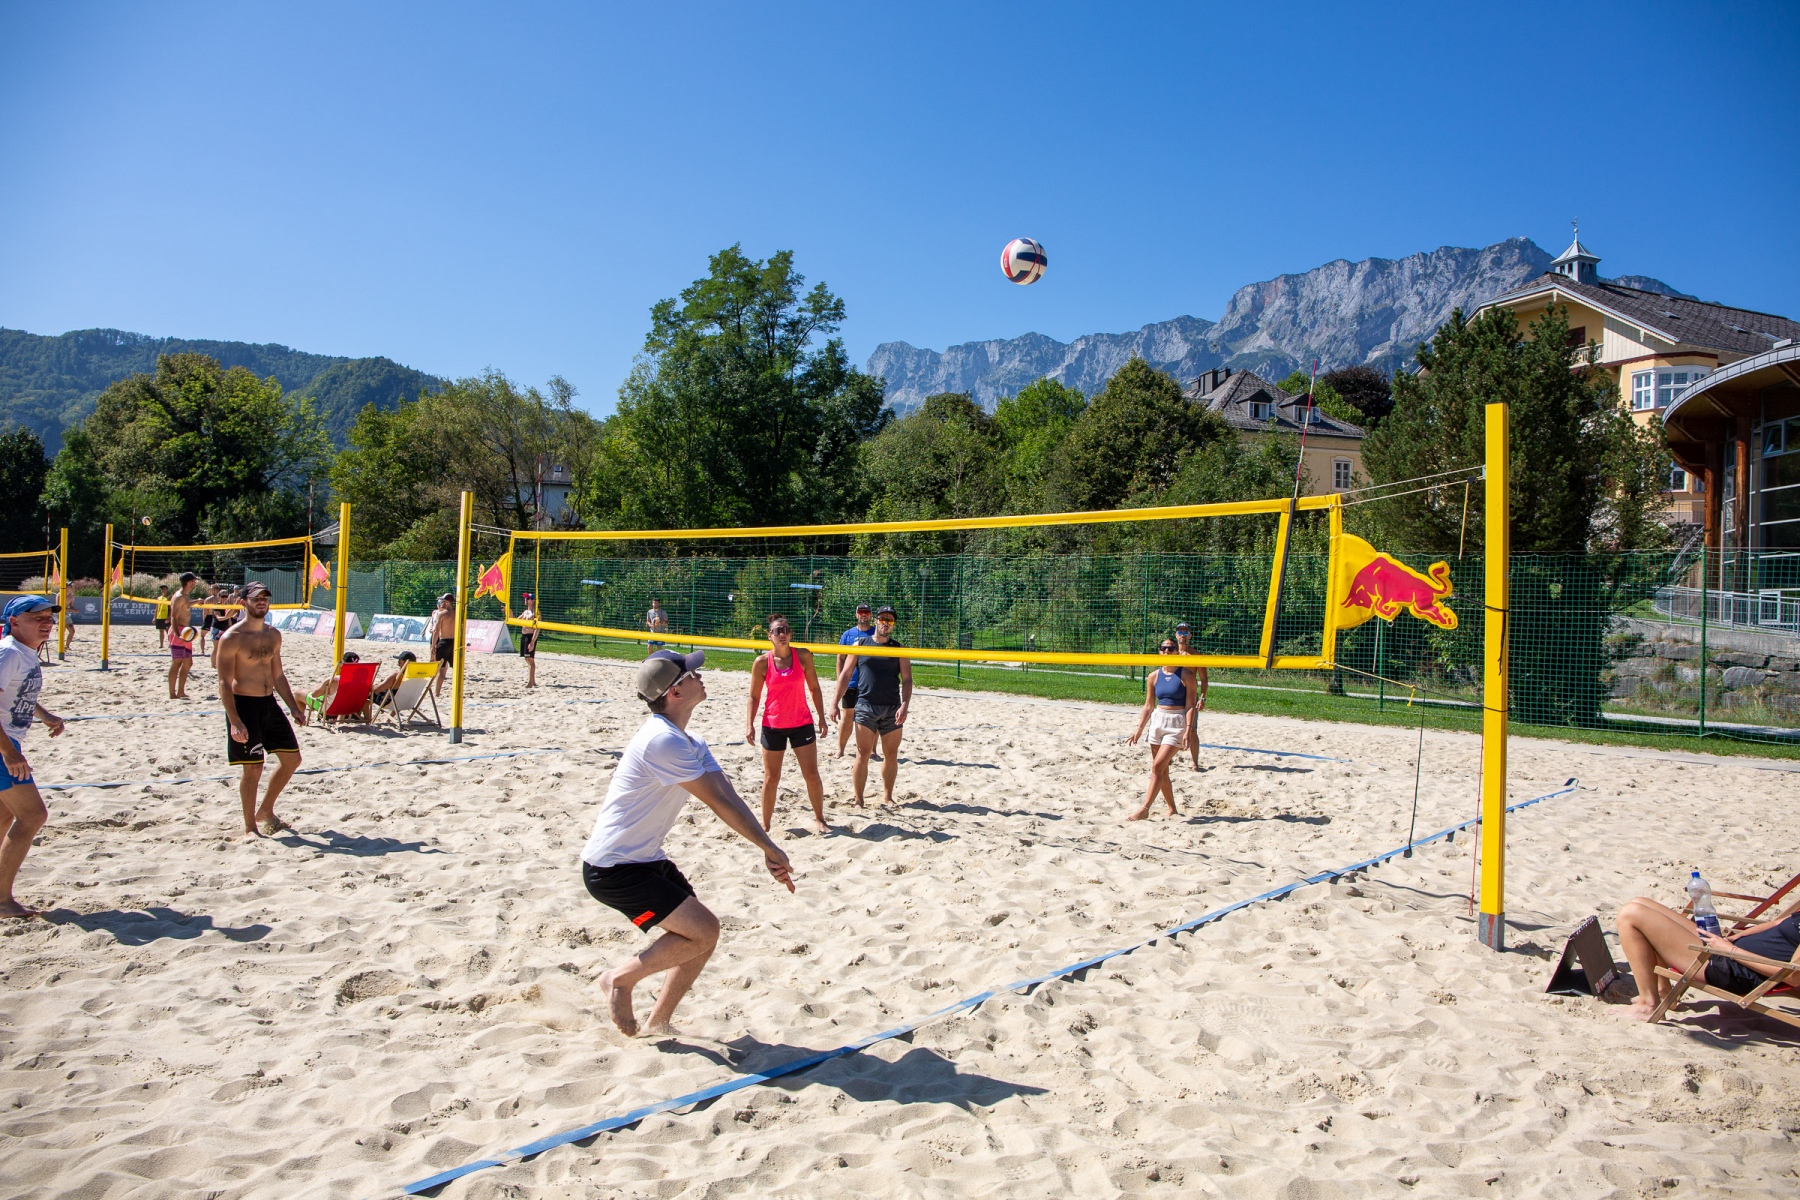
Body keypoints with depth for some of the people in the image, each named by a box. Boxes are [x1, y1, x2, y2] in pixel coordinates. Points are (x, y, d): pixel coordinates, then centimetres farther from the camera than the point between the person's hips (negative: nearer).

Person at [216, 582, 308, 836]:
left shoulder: (273, 635, 9)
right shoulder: (232, 638, -12)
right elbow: (225, 683, -15)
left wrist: (294, 707, 12)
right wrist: (235, 722, -22)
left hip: (270, 703, 7)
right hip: (244, 704, -7)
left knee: (292, 758, 11)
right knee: (253, 768, -4)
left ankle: (265, 811, 29)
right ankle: (250, 827, 11)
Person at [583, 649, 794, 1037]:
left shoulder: (691, 744, 7)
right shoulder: (662, 741, -25)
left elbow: (730, 799, 0)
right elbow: (719, 803, -21)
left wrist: (768, 852, -9)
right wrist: (770, 848, -13)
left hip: (647, 859, 10)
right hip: (613, 869, -10)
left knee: (705, 931, 7)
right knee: (702, 932, -13)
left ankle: (658, 1023, 23)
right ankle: (621, 978, 7)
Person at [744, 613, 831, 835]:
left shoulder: (803, 656, -4)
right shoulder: (762, 663, -8)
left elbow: (814, 688, 5)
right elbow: (754, 697, -2)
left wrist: (821, 717, 3)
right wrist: (749, 725, -10)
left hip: (802, 724, 1)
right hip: (772, 727, -1)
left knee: (812, 775, 4)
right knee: (771, 778, 7)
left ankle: (819, 819, 21)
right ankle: (765, 824, 20)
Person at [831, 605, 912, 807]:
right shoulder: (860, 645, 6)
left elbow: (907, 679, 2)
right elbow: (845, 675, 5)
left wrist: (904, 705, -12)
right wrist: (836, 701, -3)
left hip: (892, 708, 2)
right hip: (866, 706, -2)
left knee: (891, 756, 8)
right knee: (863, 755, -4)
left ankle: (887, 797, 23)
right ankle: (858, 800, 3)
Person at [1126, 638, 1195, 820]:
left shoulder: (1186, 675, -6)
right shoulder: (1153, 677, 6)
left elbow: (1190, 706, -8)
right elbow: (1149, 706, 12)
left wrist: (1188, 730, -16)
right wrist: (1139, 728, 7)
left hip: (1177, 723, -5)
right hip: (1157, 721, 5)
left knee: (1158, 766, -14)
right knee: (1162, 771, 8)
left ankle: (1145, 808, -12)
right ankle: (1172, 809, 20)